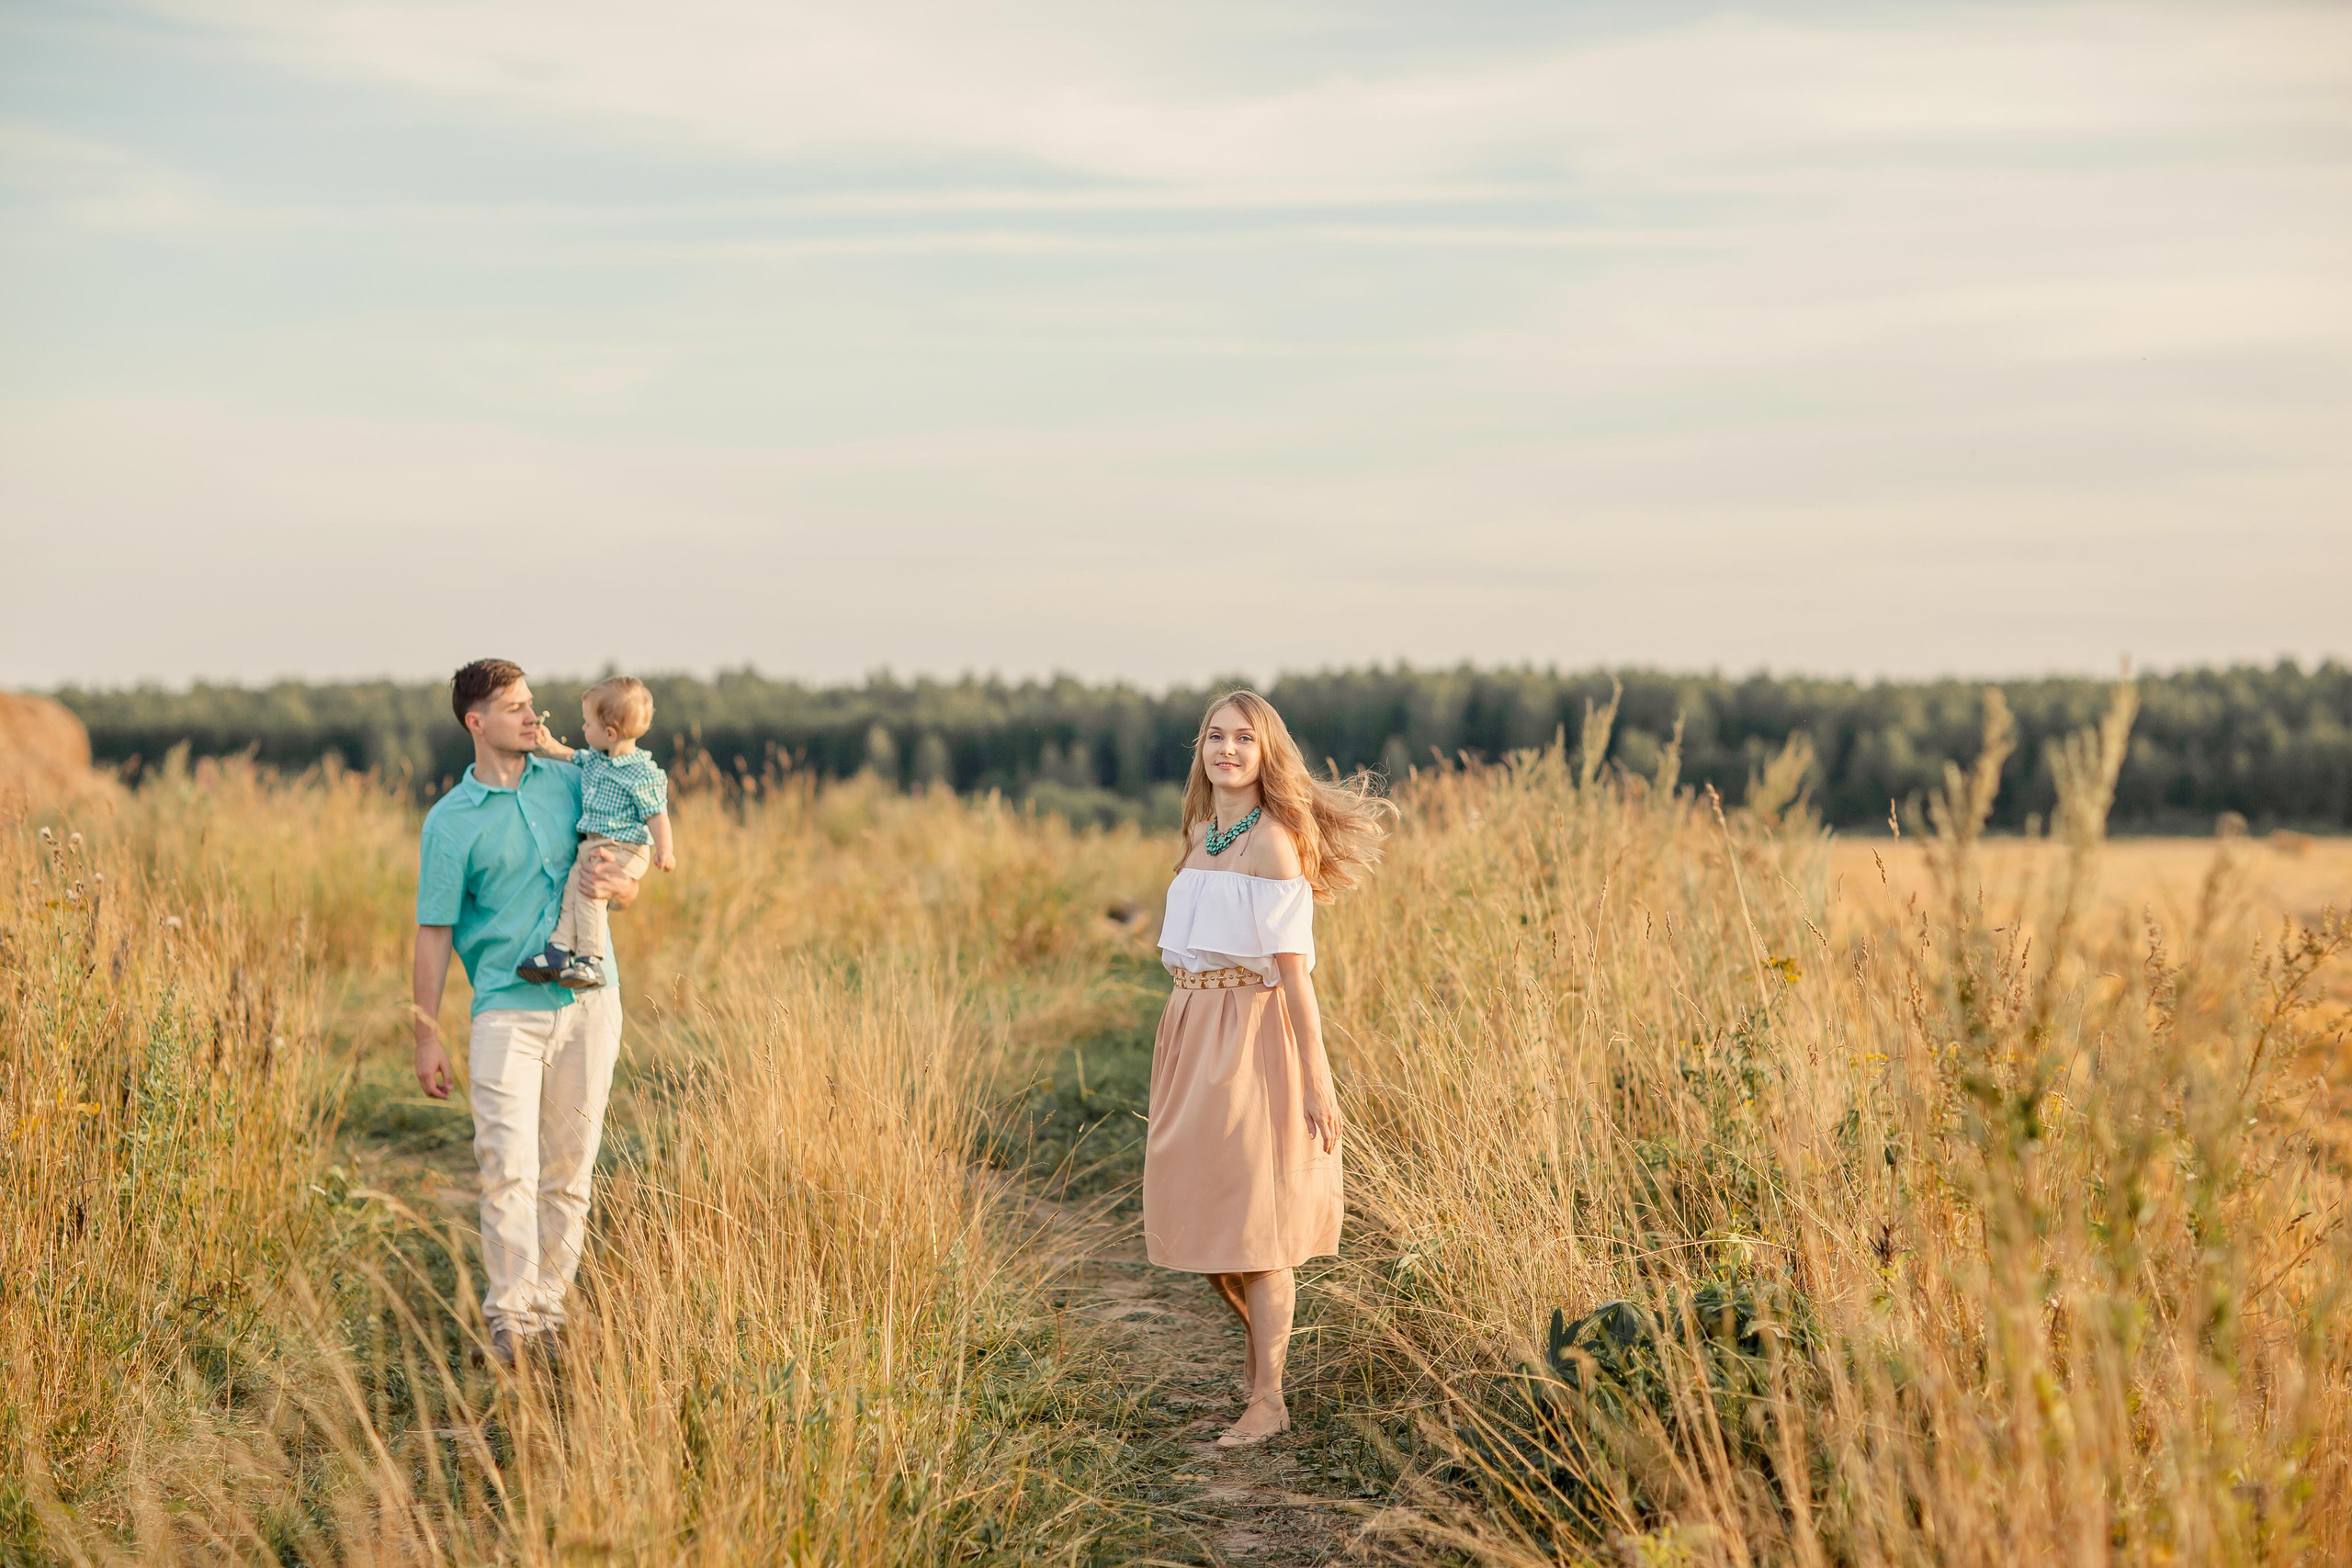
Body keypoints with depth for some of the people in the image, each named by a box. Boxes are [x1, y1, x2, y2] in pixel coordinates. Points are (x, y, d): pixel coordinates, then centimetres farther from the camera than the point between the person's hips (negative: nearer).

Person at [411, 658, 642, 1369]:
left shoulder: (569, 784, 10)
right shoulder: (449, 821, -1)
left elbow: (630, 892, 16)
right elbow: (434, 932, 0)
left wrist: (612, 885, -9)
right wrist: (427, 1037, -4)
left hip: (588, 999, 3)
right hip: (507, 1009, -3)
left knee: (569, 1169, 6)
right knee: (509, 1167, -14)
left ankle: (549, 1308, 15)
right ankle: (509, 1317, -12)